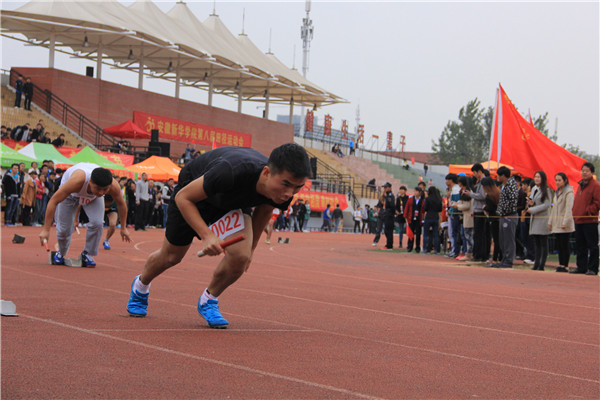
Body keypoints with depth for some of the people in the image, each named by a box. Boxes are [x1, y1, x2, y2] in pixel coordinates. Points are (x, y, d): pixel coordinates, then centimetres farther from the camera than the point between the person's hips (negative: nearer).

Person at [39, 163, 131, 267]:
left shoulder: (113, 186, -37)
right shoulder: (77, 180, -48)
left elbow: (121, 204, -12)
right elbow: (53, 201, -39)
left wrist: (123, 228, -1)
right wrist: (46, 230, -38)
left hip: (92, 196, 2)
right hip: (70, 193, -2)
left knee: (97, 223, -21)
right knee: (64, 229, -4)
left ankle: (87, 254, 4)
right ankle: (61, 254, 29)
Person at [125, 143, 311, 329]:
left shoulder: (283, 192, -30)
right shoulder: (231, 172, -48)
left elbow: (264, 208, -1)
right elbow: (183, 197, -31)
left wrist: (251, 248, 11)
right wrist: (206, 235, -41)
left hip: (234, 200, 3)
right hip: (193, 192, -3)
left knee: (240, 255, -21)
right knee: (171, 256, 13)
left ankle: (208, 300, 7)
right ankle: (141, 285, 48)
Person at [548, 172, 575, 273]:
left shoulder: (569, 192, -9)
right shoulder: (557, 192, 18)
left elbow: (569, 208, -16)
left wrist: (565, 223, -22)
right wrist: (550, 222, 17)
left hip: (565, 225, -8)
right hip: (556, 224, 8)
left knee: (565, 245, -6)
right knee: (559, 245, 7)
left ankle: (565, 266, -2)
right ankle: (561, 264, 12)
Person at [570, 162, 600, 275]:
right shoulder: (581, 185, 18)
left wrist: (588, 211, -15)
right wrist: (574, 212, 12)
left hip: (590, 221, -8)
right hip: (578, 221, 8)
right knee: (580, 246, 11)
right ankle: (581, 267, 17)